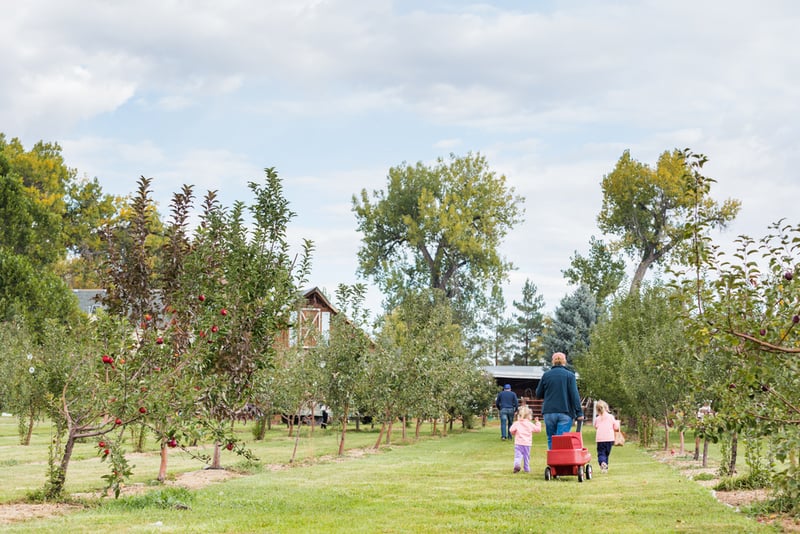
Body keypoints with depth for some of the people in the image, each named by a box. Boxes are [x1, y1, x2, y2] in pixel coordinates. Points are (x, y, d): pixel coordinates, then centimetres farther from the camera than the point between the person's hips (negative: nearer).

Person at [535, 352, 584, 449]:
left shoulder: (546, 375, 4)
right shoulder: (569, 375, -1)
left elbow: (538, 394, 11)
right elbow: (575, 395, -7)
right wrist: (579, 413, -6)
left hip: (549, 413, 2)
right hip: (565, 413, -2)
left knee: (551, 440, 10)